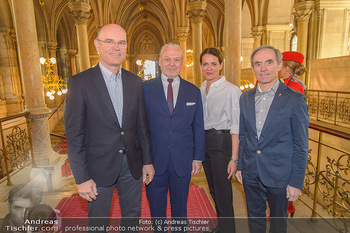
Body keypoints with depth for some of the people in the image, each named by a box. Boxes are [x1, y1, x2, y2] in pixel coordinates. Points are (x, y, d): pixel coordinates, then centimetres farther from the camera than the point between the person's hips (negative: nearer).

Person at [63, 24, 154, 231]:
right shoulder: (80, 82, -10)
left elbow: (142, 125, 6)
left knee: (132, 215, 22)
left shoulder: (135, 82, 2)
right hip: (99, 168, -3)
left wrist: (147, 161, 6)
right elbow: (74, 134, -11)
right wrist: (82, 178, -11)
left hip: (132, 165, 4)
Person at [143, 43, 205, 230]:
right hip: (154, 160, -1)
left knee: (180, 207, 20)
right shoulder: (145, 88, -3)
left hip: (182, 161, 2)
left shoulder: (193, 91, 3)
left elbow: (198, 127, 6)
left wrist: (198, 158, 4)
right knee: (156, 208, 17)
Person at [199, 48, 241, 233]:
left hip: (222, 142, -7)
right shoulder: (201, 90, 8)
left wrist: (234, 158, -16)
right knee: (213, 190, 19)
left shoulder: (231, 90, -12)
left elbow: (235, 126, -13)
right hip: (204, 141, 7)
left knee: (223, 193, 3)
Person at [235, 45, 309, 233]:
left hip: (279, 175, -3)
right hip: (250, 173, 4)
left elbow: (301, 146, -9)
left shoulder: (295, 99, -11)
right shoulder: (245, 98, 2)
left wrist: (296, 182, -9)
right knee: (254, 217, 21)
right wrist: (239, 166, 8)